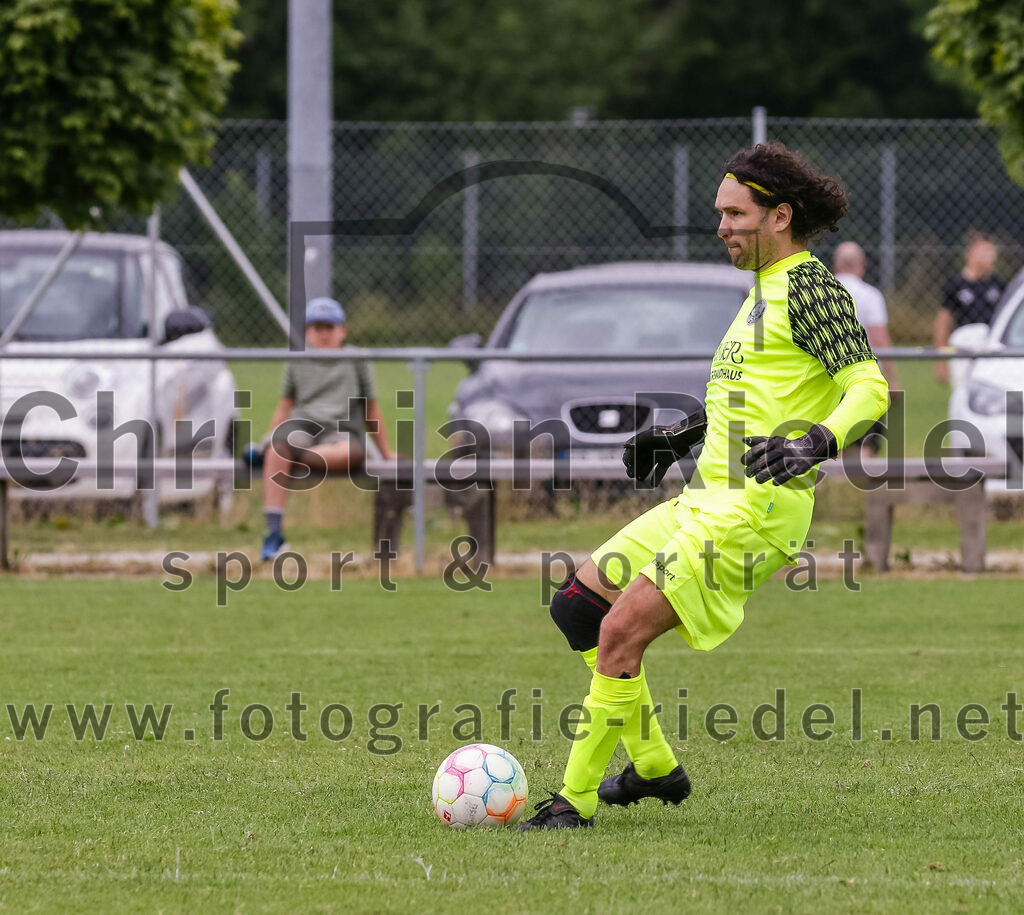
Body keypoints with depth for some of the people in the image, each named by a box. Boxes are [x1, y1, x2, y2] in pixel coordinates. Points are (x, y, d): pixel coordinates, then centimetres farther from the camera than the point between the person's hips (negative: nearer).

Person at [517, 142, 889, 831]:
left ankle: (576, 801, -9)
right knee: (578, 604, 12)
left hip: (755, 508, -10)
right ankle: (654, 767, 17)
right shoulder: (767, 289, 19)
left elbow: (869, 388, -20)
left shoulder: (810, 287, -11)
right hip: (710, 498, 10)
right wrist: (686, 432, 33)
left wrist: (815, 442, -36)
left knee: (621, 633, -16)